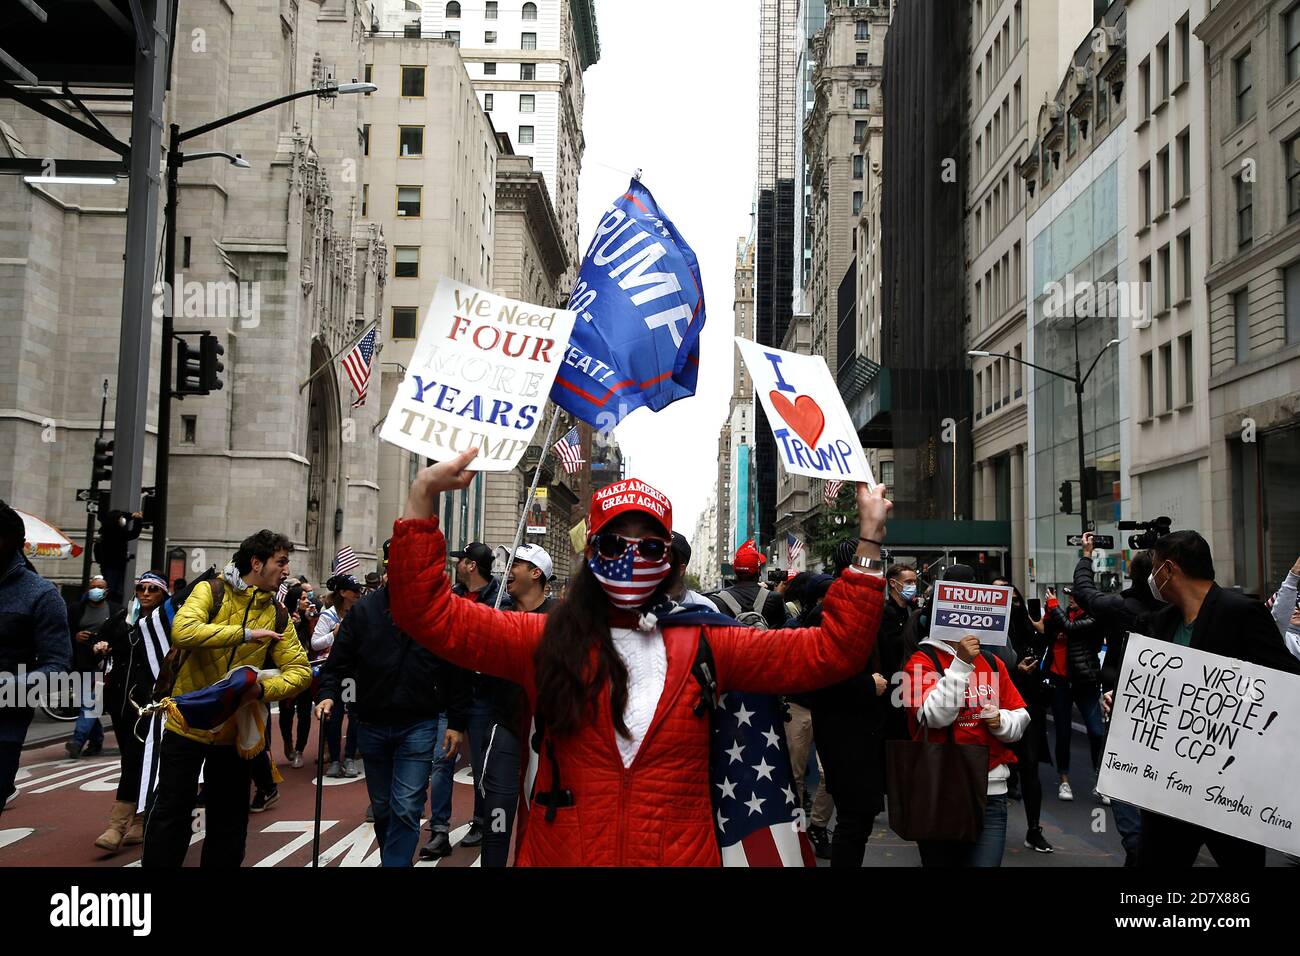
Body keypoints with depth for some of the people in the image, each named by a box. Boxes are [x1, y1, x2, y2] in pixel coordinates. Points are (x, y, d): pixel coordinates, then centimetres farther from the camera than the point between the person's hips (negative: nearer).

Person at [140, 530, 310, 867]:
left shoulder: (277, 615, 2)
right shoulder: (211, 592, -8)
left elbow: (300, 669, -4)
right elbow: (182, 631, -27)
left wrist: (262, 689, -22)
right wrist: (245, 633, -27)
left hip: (235, 730, 4)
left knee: (229, 823, 12)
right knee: (170, 814, 6)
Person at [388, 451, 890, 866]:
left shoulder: (706, 645, 1)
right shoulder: (546, 641, -1)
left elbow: (830, 651, -2)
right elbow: (429, 614, -8)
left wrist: (868, 539, -8)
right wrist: (423, 495, -18)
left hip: (683, 853, 1)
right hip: (561, 852, 0)